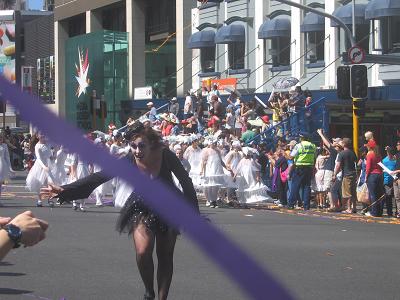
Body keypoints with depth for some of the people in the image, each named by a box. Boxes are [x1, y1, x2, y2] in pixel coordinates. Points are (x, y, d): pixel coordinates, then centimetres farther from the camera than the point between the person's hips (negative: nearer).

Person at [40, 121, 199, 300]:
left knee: (165, 257, 5)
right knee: (143, 252, -18)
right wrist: (65, 191, -38)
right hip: (142, 208, 0)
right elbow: (97, 178, -28)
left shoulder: (165, 156, -26)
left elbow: (185, 182, -15)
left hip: (168, 207, 0)